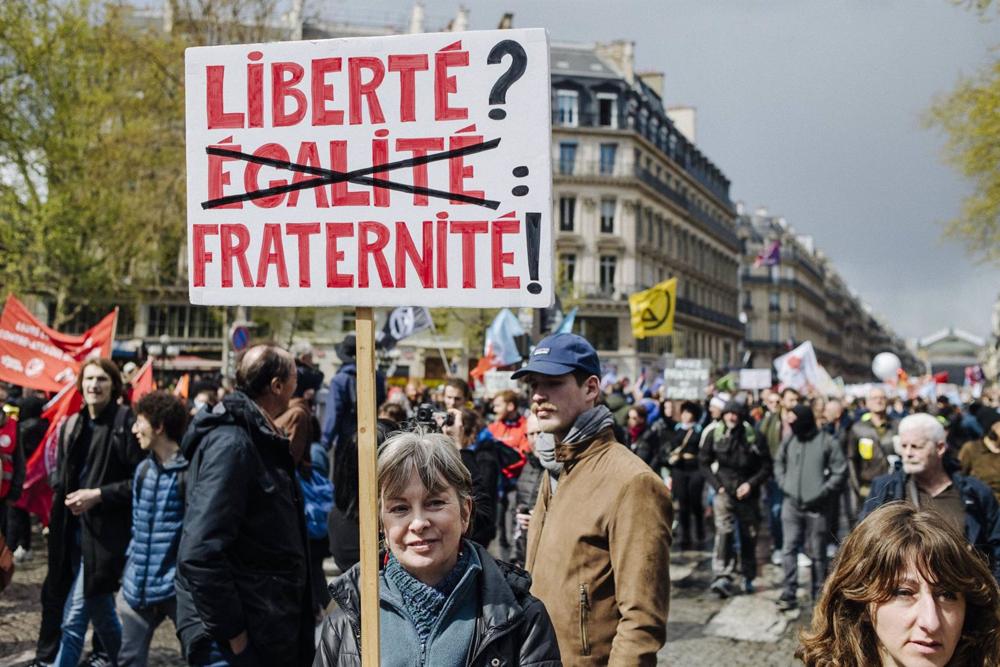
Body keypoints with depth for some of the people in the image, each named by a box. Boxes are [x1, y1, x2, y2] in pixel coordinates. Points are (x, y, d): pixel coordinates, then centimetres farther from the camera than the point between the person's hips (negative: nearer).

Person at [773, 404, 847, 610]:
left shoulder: (828, 442, -6)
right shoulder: (789, 442, 6)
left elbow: (840, 473, -5)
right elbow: (779, 464, 20)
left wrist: (821, 493, -12)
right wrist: (785, 485, 5)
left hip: (816, 508, -3)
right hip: (791, 505, 3)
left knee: (817, 553, 6)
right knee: (789, 549, -2)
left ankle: (819, 596, 17)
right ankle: (789, 594, 2)